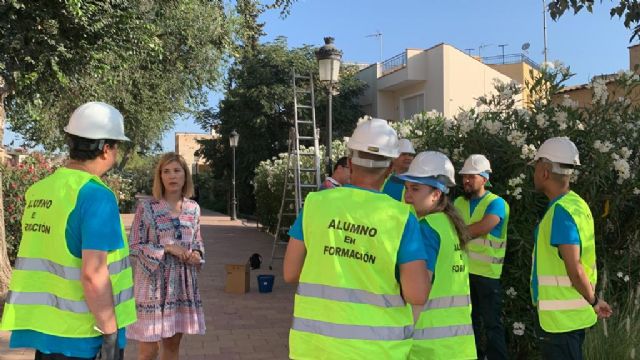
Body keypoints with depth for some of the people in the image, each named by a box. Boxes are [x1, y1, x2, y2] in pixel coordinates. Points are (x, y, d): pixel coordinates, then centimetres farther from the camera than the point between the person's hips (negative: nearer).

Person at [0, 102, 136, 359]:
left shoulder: (38, 191, 5)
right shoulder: (96, 195, -18)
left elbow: (43, 260, 13)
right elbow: (93, 275, -23)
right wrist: (110, 333, -16)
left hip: (43, 327, 7)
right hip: (83, 337, -7)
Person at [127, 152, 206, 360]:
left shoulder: (193, 208, 5)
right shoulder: (146, 207, -8)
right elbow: (135, 246, -8)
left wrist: (197, 254, -6)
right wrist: (167, 249, -18)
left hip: (182, 284, 4)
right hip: (154, 284, -4)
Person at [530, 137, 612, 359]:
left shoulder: (560, 211, -21)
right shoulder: (576, 204, 7)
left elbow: (574, 269, -23)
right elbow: (582, 260, 12)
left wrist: (594, 301, -9)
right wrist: (592, 300, 16)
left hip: (561, 317, -9)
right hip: (572, 314, 9)